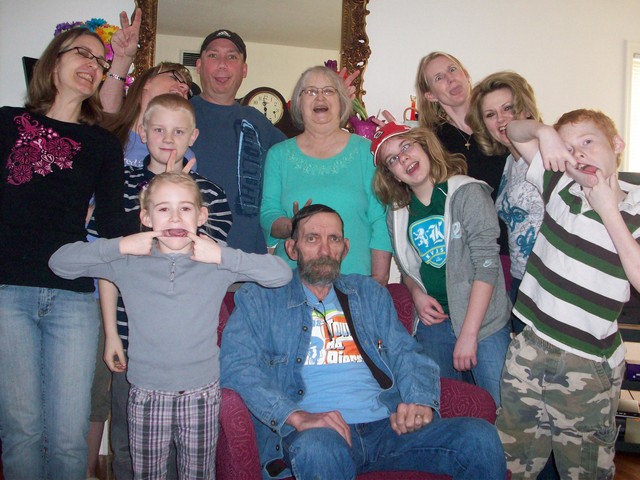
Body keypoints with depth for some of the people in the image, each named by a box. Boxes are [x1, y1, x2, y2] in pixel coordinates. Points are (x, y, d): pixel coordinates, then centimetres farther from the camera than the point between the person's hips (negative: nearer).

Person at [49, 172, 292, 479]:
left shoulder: (217, 263, -4)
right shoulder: (129, 263, -1)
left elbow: (282, 274, -12)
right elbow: (59, 262, -2)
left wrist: (222, 255, -18)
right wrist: (119, 246, -12)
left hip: (202, 394, 0)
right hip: (146, 395, 1)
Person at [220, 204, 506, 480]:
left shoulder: (370, 293, 24)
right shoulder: (258, 299, 11)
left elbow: (406, 354, 16)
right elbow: (235, 366, -3)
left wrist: (421, 402, -7)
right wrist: (297, 416, -19)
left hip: (386, 426, 4)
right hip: (317, 432, -3)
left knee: (479, 437, -21)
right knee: (318, 448, -40)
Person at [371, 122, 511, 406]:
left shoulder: (467, 193, -8)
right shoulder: (397, 214, 7)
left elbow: (487, 264, -13)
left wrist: (469, 333, -16)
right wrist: (417, 294, -2)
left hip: (482, 319, -4)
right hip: (432, 322, 4)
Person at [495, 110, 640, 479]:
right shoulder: (559, 185, 3)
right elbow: (514, 132, 11)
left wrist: (609, 213, -16)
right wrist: (544, 131, -11)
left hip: (587, 368, -3)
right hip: (528, 349, 3)